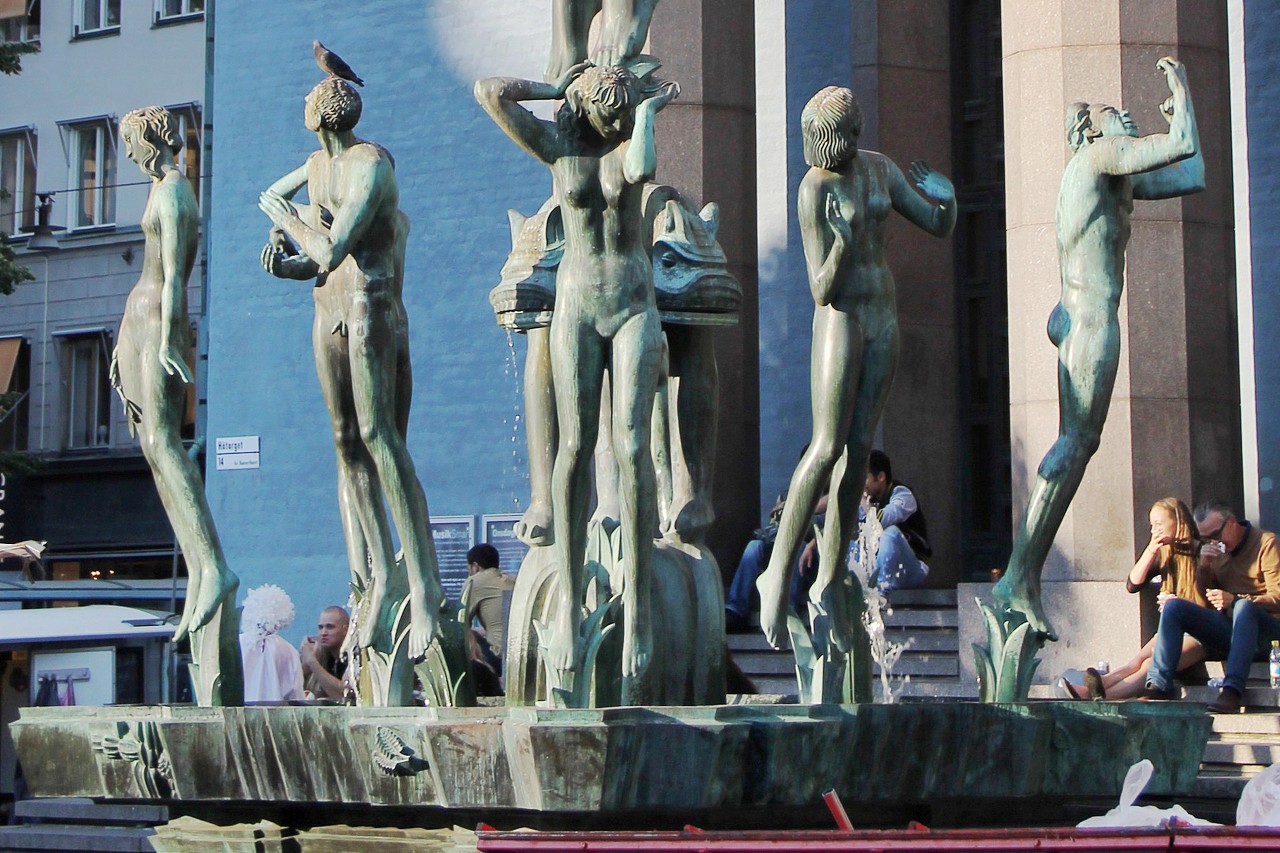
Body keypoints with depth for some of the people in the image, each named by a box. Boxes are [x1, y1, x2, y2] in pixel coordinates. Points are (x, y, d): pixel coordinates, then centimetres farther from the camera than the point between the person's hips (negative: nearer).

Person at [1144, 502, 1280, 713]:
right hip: (1228, 627, 6)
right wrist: (1204, 567, -5)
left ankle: (1232, 690, -50)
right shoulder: (1216, 552, 15)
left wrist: (1235, 599, -26)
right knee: (1174, 606, -13)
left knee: (1244, 607, -38)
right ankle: (1159, 685, -27)